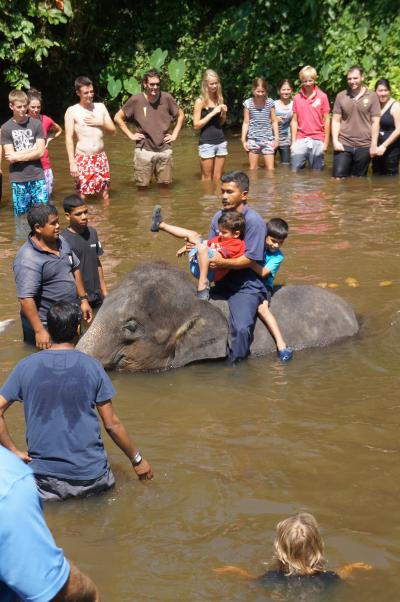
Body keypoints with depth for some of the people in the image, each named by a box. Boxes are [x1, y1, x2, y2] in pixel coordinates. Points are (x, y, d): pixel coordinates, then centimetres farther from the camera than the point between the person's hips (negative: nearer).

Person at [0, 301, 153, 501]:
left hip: (44, 477, 0)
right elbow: (112, 424, 0)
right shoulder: (91, 366, -4)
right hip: (90, 476, 0)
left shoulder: (26, 366, -1)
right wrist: (137, 460, 11)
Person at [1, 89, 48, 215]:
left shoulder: (36, 124, 1)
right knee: (21, 214, 4)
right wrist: (32, 150, -8)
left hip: (37, 177, 0)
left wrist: (18, 156, -9)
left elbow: (40, 152, -5)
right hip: (18, 180, 0)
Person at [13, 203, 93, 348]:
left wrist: (83, 299, 13)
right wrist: (39, 331, -30)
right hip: (47, 326, -8)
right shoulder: (28, 260, -25)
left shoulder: (60, 241, 1)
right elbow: (25, 298, -28)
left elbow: (74, 269, 15)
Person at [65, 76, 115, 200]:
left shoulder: (100, 107, 9)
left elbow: (113, 130, 13)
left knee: (105, 195, 7)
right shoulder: (72, 111, -5)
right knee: (82, 195, -7)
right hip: (83, 158, -4)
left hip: (101, 157, 4)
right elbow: (69, 138, -8)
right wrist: (72, 163, -15)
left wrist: (99, 123, -6)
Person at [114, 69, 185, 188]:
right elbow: (118, 117, 3)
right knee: (142, 186, 2)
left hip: (164, 150, 2)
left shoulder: (166, 98, -2)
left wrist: (175, 134, 6)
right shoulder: (136, 100, -6)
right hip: (144, 150, -2)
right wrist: (130, 135, -1)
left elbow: (180, 115, 14)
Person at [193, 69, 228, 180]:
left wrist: (224, 113, -1)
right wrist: (212, 113, -16)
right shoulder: (200, 101, -7)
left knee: (217, 178, 7)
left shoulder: (219, 98, 9)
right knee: (207, 178, 1)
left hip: (221, 141, 5)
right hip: (206, 143, -5)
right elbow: (196, 125, -11)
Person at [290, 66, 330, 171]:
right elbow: (294, 121, 7)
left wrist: (326, 142, -1)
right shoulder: (297, 98, 5)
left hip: (317, 141, -1)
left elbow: (326, 120, 2)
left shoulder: (322, 97, 0)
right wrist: (293, 142, 3)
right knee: (295, 172, -4)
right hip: (300, 140, 1)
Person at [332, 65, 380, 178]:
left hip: (364, 146, -1)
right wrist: (335, 141, -5)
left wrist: (374, 145, -4)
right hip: (343, 144, 1)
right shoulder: (341, 96, 5)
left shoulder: (372, 96, 1)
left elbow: (375, 122, 1)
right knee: (338, 177, -6)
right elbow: (336, 120, 6)